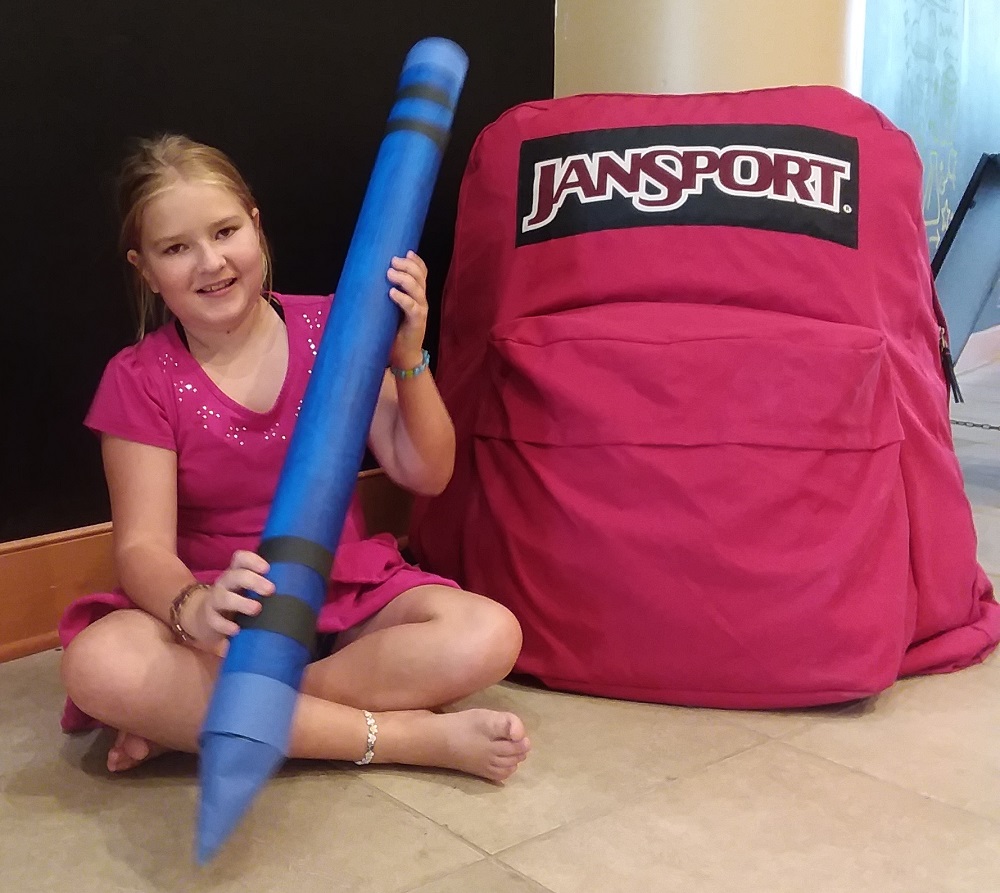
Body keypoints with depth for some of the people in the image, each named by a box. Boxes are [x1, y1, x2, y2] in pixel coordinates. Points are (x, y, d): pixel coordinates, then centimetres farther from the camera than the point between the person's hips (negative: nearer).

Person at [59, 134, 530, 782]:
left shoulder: (329, 328, 0)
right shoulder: (139, 381, -3)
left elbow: (426, 474, 0)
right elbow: (144, 546, -13)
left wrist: (407, 357, -17)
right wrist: (195, 610, -36)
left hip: (350, 593, 2)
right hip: (225, 609, -1)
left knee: (490, 636, -27)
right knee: (97, 666, -33)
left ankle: (190, 718, -22)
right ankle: (410, 736, -27)